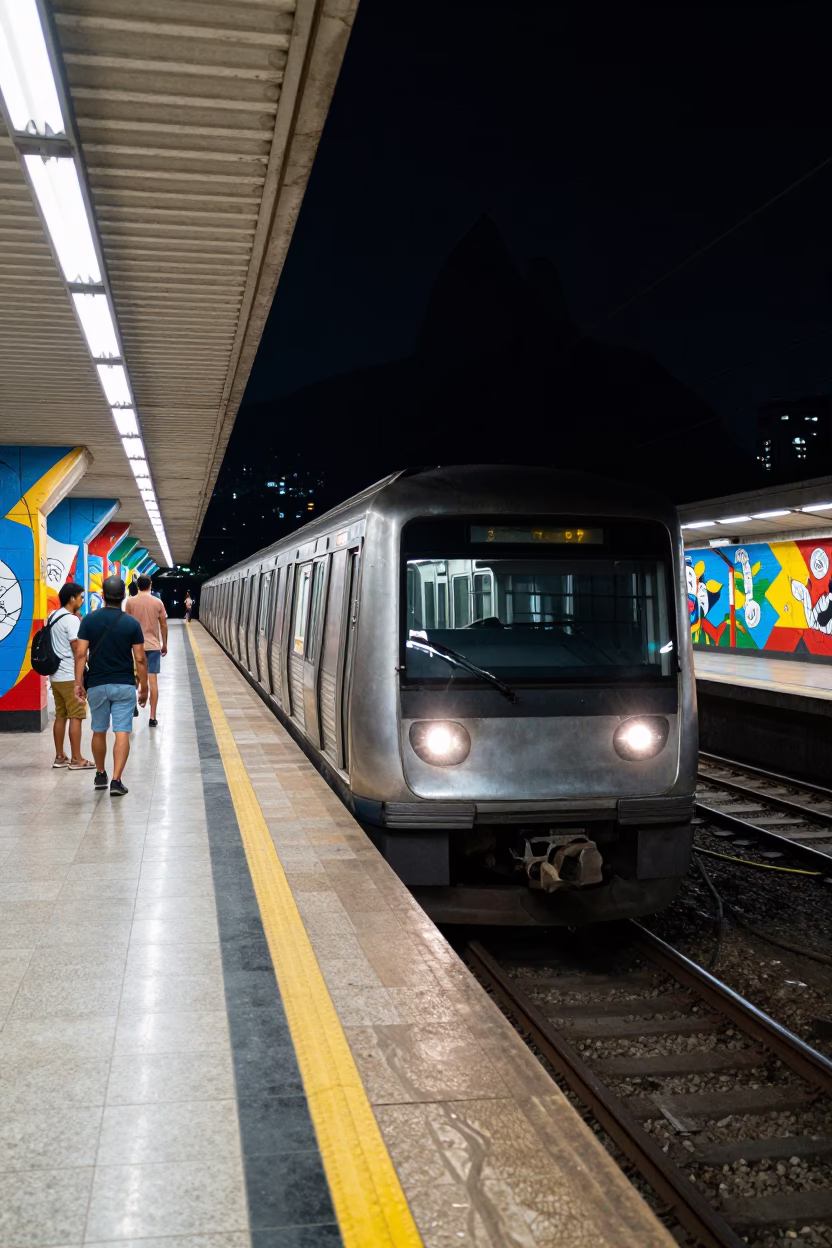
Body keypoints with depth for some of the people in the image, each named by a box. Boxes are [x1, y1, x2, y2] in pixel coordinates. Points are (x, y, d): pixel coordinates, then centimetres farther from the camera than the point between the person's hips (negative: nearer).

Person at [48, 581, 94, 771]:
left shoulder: (52, 617, 12)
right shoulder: (72, 619, -15)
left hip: (56, 675, 9)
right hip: (70, 676, -9)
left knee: (60, 716, 12)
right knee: (76, 716, -3)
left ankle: (59, 757, 17)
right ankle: (76, 759, 0)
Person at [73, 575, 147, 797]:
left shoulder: (89, 620, -3)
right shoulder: (132, 623, -5)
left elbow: (81, 653, -8)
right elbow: (140, 659, -6)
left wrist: (78, 683, -4)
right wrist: (144, 687, 3)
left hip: (97, 685, 2)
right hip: (124, 685, -2)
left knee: (99, 732, 17)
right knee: (122, 733, -2)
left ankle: (100, 775, 31)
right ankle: (116, 780, -11)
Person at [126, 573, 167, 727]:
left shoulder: (130, 602, -2)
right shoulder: (158, 602, -1)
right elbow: (163, 626, 2)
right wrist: (164, 645, 13)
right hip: (153, 645, 0)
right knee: (153, 680, 1)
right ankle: (153, 717, 0)